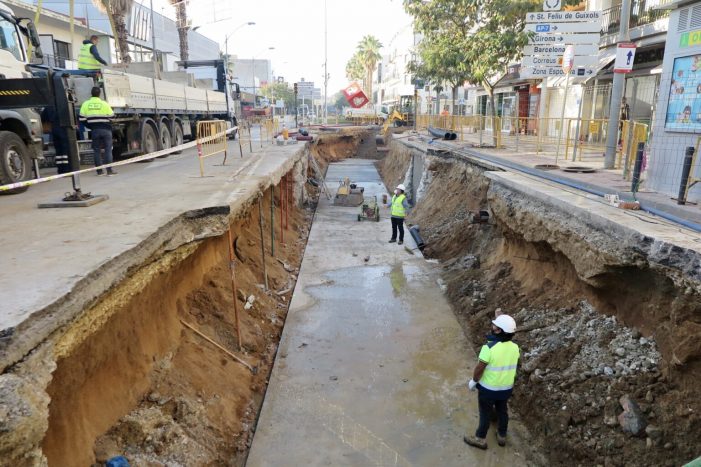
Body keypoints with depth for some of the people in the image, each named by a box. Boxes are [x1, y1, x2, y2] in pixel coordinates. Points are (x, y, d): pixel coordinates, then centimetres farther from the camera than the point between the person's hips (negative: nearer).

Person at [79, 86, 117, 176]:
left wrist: (90, 126, 17)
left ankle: (99, 170, 7)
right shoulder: (104, 104, -4)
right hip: (106, 129, -2)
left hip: (94, 130, 2)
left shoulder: (86, 104, 3)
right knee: (108, 149, 1)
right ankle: (109, 170, -4)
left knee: (96, 150, 8)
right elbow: (112, 117, -1)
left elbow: (82, 119, 2)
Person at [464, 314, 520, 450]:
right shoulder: (515, 347, -12)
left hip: (488, 388, -5)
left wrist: (473, 381, -4)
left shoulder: (489, 348, -30)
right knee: (502, 411, 25)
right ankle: (502, 436, 43)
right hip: (507, 388, 5)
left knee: (485, 413, 14)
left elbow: (479, 369, -22)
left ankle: (480, 439, 31)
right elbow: (512, 366, 4)